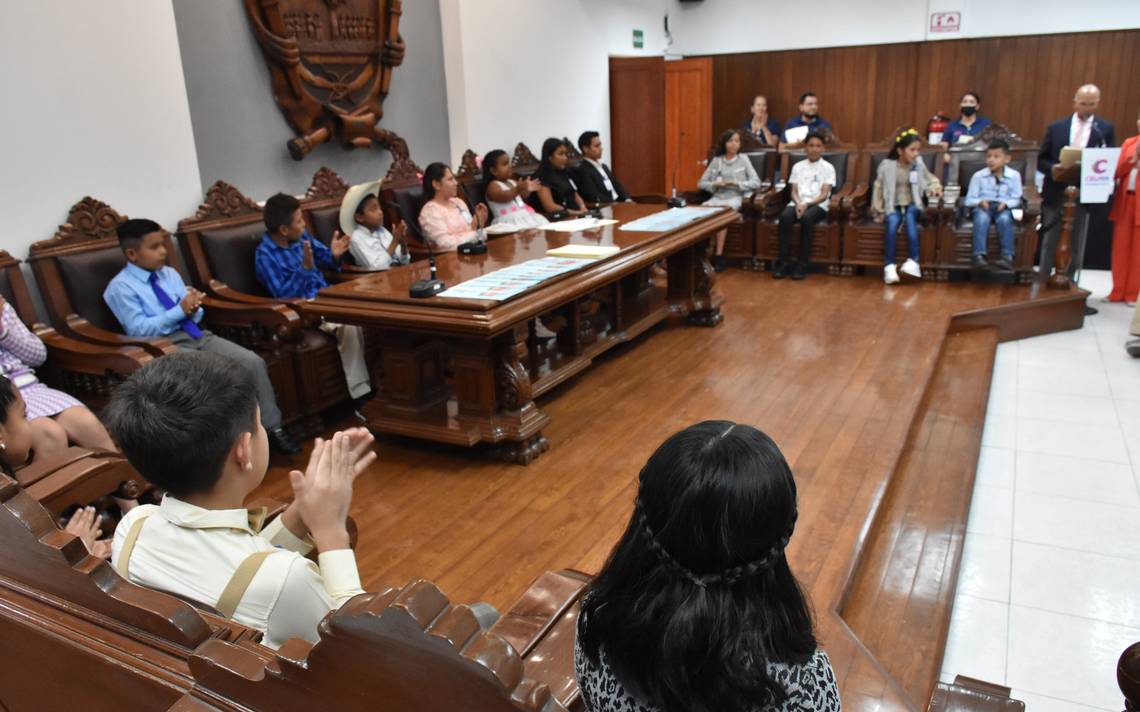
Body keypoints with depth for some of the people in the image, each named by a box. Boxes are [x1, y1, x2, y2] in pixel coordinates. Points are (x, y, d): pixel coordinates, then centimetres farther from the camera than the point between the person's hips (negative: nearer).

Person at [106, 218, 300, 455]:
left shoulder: (170, 273, 16)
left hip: (199, 335, 6)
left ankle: (272, 428, -8)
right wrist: (180, 310, -13)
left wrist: (193, 308, -8)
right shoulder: (120, 287, -4)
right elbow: (138, 330, -12)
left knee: (254, 362, -13)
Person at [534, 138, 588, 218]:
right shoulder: (542, 177, -3)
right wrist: (575, 213, -16)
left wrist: (583, 208, 1)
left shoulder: (565, 173, 22)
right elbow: (550, 207, -12)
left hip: (576, 216, 8)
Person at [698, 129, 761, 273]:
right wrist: (715, 184, -7)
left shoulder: (743, 159, 7)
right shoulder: (716, 160, 12)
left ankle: (718, 255, -32)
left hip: (735, 198, -2)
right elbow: (701, 183, 12)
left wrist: (737, 183, -11)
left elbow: (756, 183, 1)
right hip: (717, 197, 2)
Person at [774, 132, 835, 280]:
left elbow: (824, 194, -1)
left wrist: (807, 204, -17)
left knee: (807, 218, -37)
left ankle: (802, 264, -33)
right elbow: (794, 191, 10)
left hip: (818, 205, -2)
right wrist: (798, 204, -12)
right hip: (798, 203, 3)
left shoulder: (828, 168, 8)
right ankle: (783, 262, -30)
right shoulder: (798, 167, 17)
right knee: (785, 216, -32)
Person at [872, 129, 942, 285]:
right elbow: (879, 189, 7)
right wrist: (879, 211, 5)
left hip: (912, 206, 1)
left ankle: (913, 261, -38)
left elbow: (931, 180, 20)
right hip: (893, 207, -1)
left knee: (910, 216, -34)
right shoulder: (887, 166, 0)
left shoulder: (919, 165, 5)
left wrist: (935, 187, -3)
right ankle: (889, 266, -36)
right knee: (893, 221, -34)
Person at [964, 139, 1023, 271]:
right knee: (982, 218, -35)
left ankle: (1008, 257, -36)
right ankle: (979, 256, -42)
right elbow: (969, 200, 4)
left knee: (1004, 219, -34)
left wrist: (1006, 203, -16)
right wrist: (980, 202, -17)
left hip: (1003, 207, 0)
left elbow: (1017, 199, 5)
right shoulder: (978, 176, 7)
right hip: (982, 206, 0)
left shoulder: (1014, 175, 7)